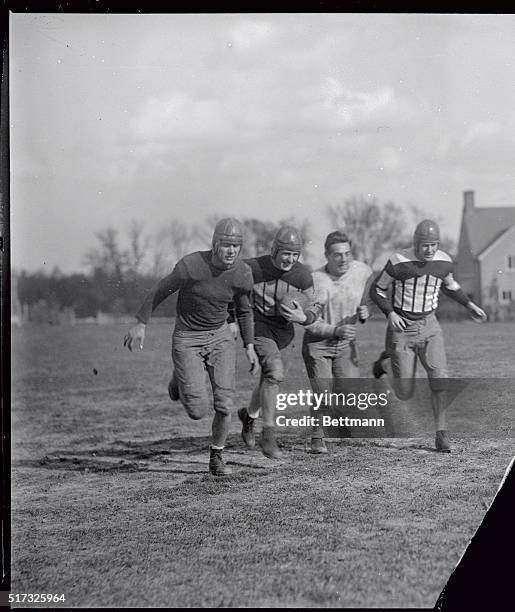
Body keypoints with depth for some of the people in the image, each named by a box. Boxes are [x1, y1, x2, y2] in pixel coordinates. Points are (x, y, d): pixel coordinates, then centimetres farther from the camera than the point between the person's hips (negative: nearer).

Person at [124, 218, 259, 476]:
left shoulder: (242, 275, -9)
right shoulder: (191, 265, -23)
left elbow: (244, 311, 9)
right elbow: (160, 290, -7)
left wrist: (249, 346, 5)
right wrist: (140, 323, -3)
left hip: (220, 336, 3)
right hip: (187, 338, -3)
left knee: (224, 404, -8)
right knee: (197, 410, -9)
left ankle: (216, 456, 15)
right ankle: (180, 381, 25)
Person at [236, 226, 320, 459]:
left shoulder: (303, 275, -9)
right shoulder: (253, 268, -17)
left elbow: (312, 309, 1)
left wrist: (303, 317, -21)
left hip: (284, 331, 5)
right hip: (259, 328, -5)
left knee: (270, 381, 16)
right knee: (274, 373, -25)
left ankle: (249, 415, 48)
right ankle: (268, 436, -20)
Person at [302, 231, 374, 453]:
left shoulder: (362, 271, -6)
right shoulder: (316, 280, -20)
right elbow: (310, 322, -18)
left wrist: (364, 312, -7)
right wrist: (336, 330, -31)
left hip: (346, 344, 4)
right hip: (317, 343, -3)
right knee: (322, 394, -9)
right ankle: (317, 438, 15)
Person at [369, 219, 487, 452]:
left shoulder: (444, 262, -3)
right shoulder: (399, 262, -17)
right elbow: (377, 289, -5)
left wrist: (469, 305, 10)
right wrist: (390, 313, -19)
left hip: (429, 326, 3)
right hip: (402, 328, -3)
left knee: (439, 377, -15)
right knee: (405, 393, 0)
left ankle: (441, 432, -2)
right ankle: (387, 358, 31)